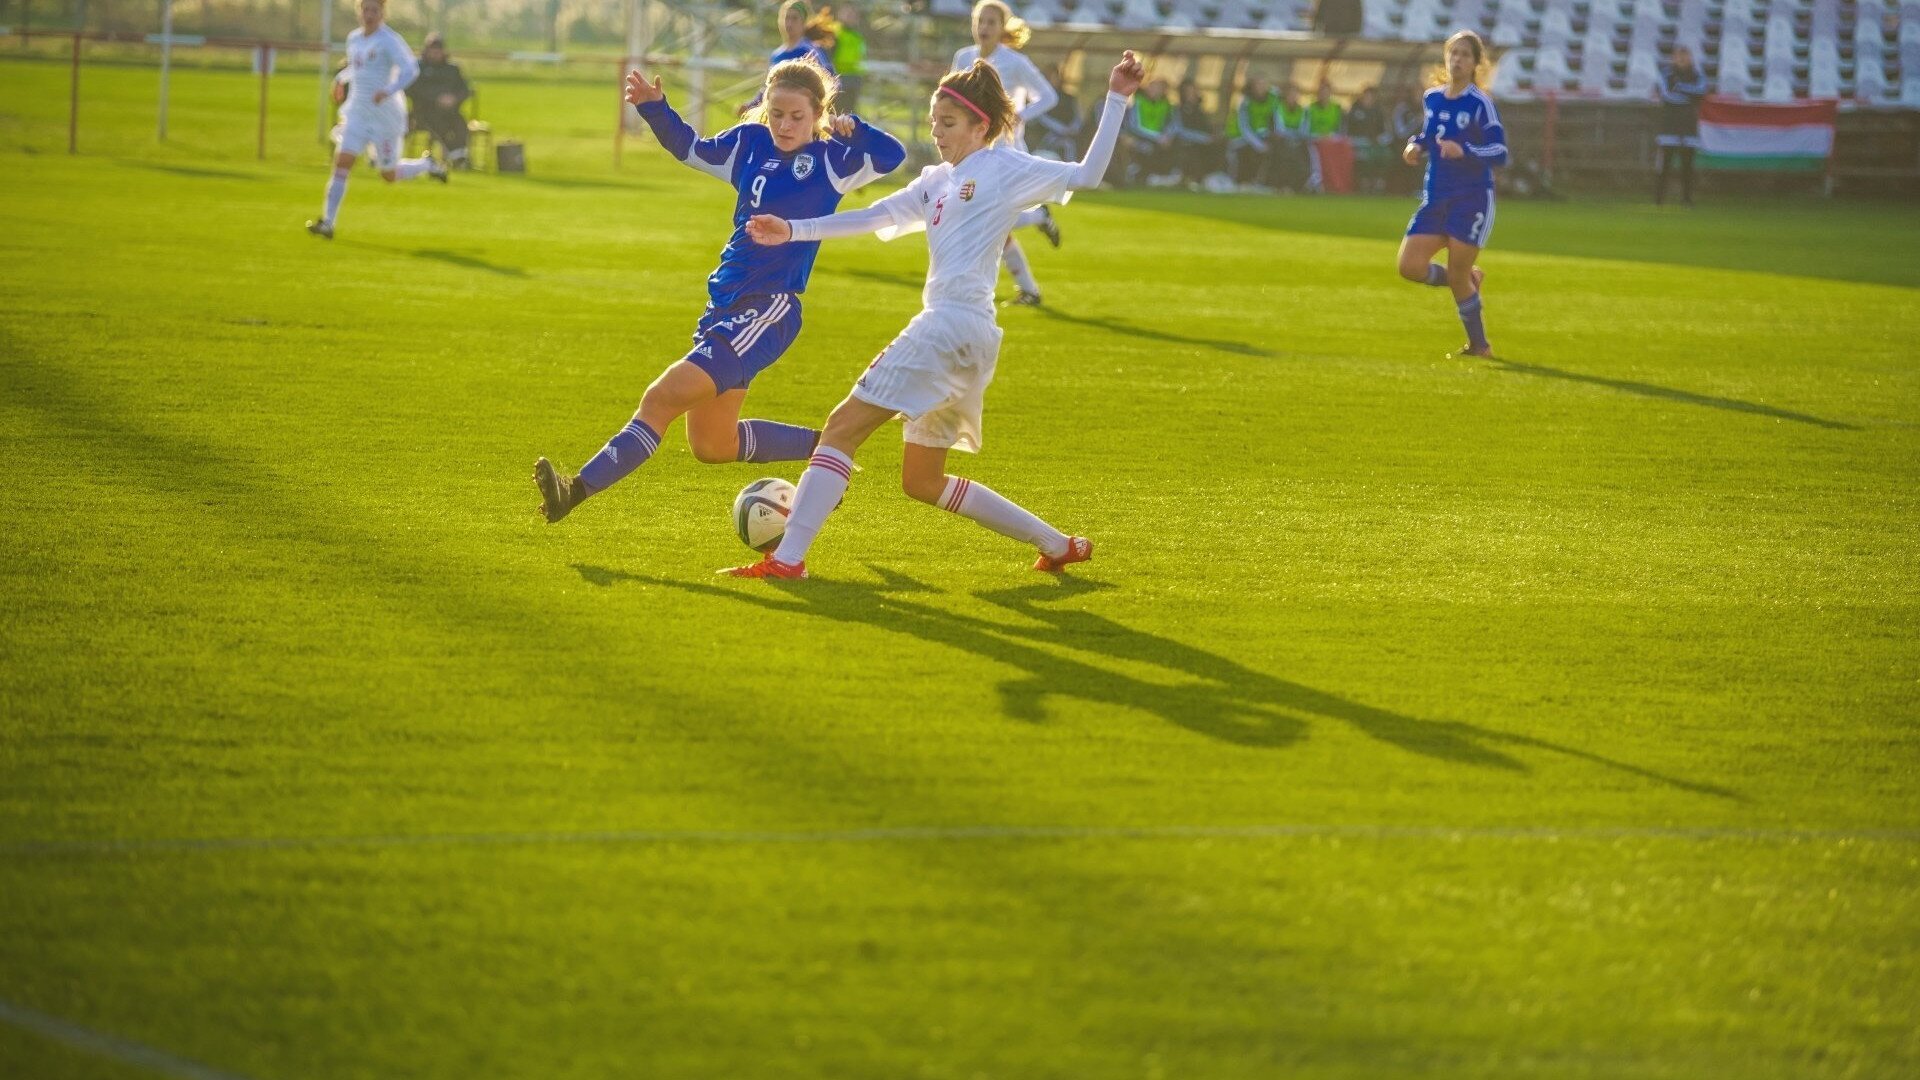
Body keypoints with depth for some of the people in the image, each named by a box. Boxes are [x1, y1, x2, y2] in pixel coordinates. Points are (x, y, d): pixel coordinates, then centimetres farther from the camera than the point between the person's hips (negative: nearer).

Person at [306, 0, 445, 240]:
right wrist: (341, 79, 12)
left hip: (386, 114, -5)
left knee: (389, 175, 5)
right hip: (357, 112, 5)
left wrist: (388, 90, -35)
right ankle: (327, 222, -14)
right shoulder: (354, 38, 10)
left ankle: (427, 165, 36)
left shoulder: (389, 40, -12)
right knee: (342, 159, -13)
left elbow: (410, 69, -21)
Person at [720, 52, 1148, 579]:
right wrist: (795, 230, 10)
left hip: (953, 324, -10)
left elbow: (1087, 174, -5)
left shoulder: (1005, 168, 1)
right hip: (947, 329, 10)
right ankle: (1057, 544, 18)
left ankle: (787, 558, -16)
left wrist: (1116, 100, -12)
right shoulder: (937, 181, 23)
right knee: (923, 482, 15)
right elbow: (873, 217, 19)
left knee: (843, 427, -10)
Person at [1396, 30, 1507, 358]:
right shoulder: (1432, 98, 8)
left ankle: (1479, 345, 14)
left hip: (1472, 199, -6)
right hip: (1435, 199, 6)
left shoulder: (1480, 104, -11)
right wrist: (1416, 146, 3)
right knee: (1410, 266, -7)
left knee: (1457, 276, -6)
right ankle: (1468, 281, 21)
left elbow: (1500, 153, -13)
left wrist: (1464, 151, -28)